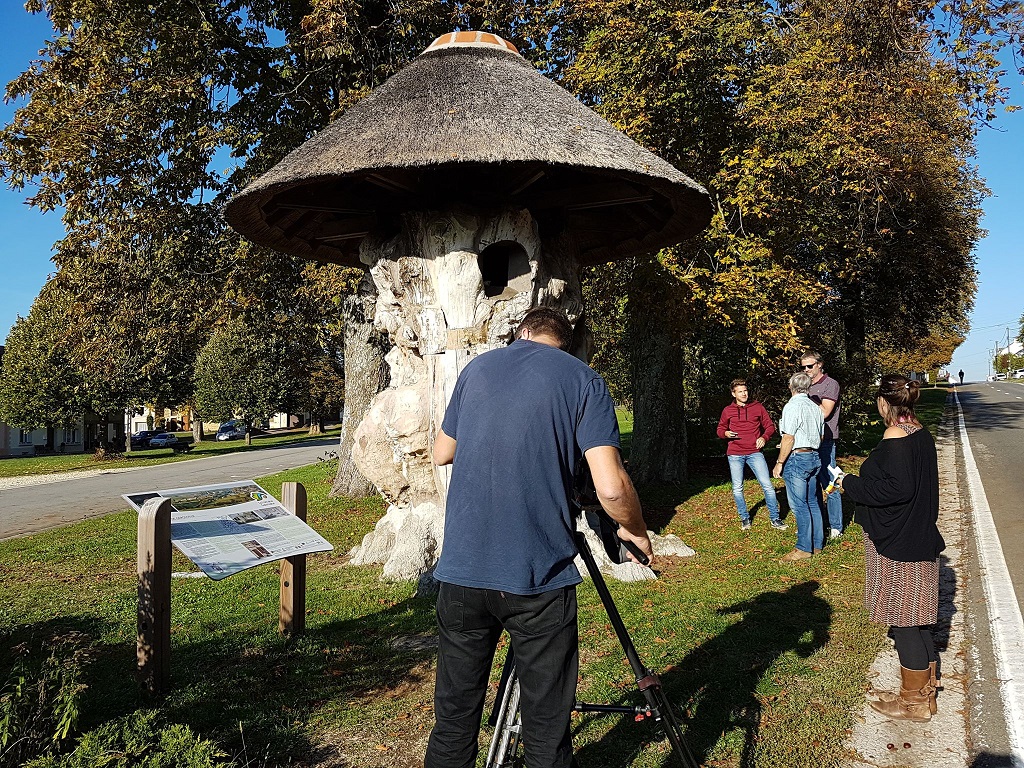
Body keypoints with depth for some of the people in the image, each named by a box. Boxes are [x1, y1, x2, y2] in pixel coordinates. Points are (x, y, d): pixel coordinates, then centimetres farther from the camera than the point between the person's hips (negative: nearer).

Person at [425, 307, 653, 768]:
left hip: (461, 570, 4)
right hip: (538, 577, -3)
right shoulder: (583, 380, -1)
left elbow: (441, 454, 22)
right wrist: (636, 532, 8)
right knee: (546, 731, 8)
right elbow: (610, 488, -11)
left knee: (454, 719, 15)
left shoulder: (476, 368, 10)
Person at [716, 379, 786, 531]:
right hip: (735, 454, 1)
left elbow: (770, 426, 9)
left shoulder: (757, 407, 5)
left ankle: (775, 519, 6)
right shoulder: (727, 410, 6)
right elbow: (720, 429, 16)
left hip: (754, 452, -1)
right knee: (737, 488, 4)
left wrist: (764, 437, -10)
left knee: (767, 485, -4)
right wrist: (725, 433, -7)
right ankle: (744, 518, 20)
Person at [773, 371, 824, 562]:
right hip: (814, 457, 9)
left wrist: (779, 463, -12)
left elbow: (789, 439, -17)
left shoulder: (792, 406, -14)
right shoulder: (815, 408, 12)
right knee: (812, 502, 14)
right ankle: (816, 544, 21)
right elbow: (819, 437, 19)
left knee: (799, 505, -4)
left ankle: (804, 548, 0)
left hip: (796, 458, -9)